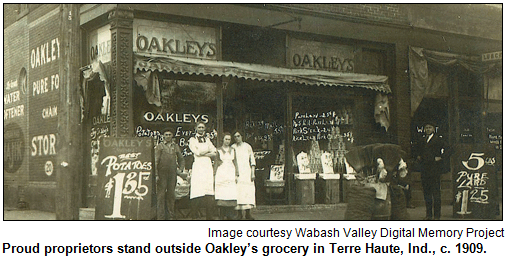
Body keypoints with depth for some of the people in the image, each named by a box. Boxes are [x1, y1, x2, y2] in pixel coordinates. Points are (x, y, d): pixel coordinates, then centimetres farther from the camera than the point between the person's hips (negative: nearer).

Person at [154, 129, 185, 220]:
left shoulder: (175, 147, 16)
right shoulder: (159, 146, 4)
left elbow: (181, 159, 25)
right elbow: (155, 160, -3)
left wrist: (181, 169, 8)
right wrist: (156, 174, -11)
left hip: (172, 174, 4)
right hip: (162, 174, -4)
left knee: (171, 195, 7)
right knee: (161, 195, -4)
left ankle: (170, 216, 14)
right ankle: (161, 217, -2)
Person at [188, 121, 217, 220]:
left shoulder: (207, 140, 22)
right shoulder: (192, 140, 10)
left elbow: (214, 153, 10)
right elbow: (197, 152, -6)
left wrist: (202, 153, -3)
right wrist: (209, 150, 3)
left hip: (208, 166, 4)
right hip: (198, 166, -3)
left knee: (210, 194, -6)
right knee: (197, 192, -12)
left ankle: (210, 217, -4)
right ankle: (194, 216, -7)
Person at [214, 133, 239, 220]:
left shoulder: (233, 150, 15)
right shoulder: (218, 150, 9)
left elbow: (235, 163, 14)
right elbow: (216, 163, 8)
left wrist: (236, 174, 5)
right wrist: (215, 175, 0)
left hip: (231, 174, 2)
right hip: (221, 174, -1)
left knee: (231, 195, -7)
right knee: (221, 195, -8)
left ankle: (230, 216, -5)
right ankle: (222, 215, -5)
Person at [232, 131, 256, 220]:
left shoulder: (247, 147, 10)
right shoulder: (232, 148, 10)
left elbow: (252, 160, 8)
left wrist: (253, 173, -1)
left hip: (247, 172, 0)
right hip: (237, 173, 0)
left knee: (248, 191, -8)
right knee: (238, 192, -9)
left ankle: (248, 213, -6)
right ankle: (239, 213, -7)